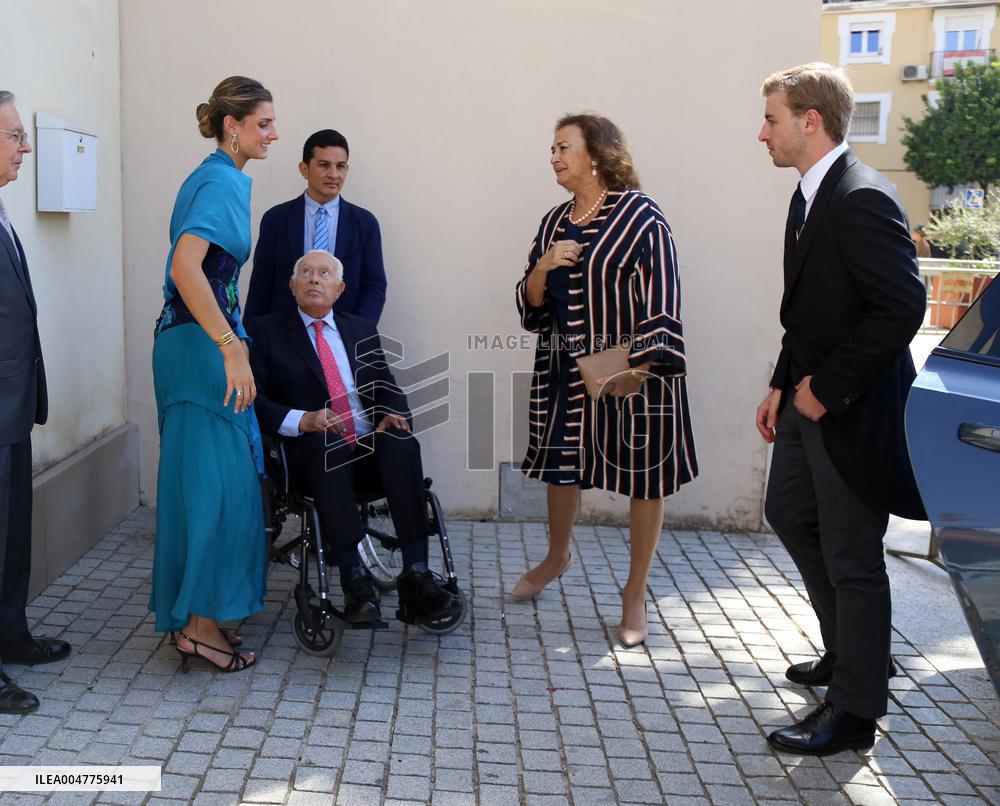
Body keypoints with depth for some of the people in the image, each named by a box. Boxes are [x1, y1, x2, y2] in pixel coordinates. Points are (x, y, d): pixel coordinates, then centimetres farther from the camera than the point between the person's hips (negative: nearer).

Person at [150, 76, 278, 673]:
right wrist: (232, 348, -28)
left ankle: (197, 615, 21)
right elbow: (185, 269, -28)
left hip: (197, 339, 10)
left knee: (207, 480, 13)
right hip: (203, 343, -10)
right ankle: (201, 623, 4)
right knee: (218, 480, -5)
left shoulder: (213, 179, 17)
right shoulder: (223, 182, -14)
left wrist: (231, 339, 24)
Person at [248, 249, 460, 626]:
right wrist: (303, 420, -17)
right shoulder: (267, 331, 12)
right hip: (314, 454, -3)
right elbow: (255, 401, 0)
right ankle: (355, 579, -43)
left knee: (402, 442, -31)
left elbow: (388, 389, 17)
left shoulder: (362, 330, 23)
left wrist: (394, 415, -8)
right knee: (324, 445, -38)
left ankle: (416, 577, -39)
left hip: (370, 451, 3)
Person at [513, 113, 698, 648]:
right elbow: (531, 305, 12)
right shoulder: (553, 223, 10)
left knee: (644, 478, 3)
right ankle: (557, 556, 43)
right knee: (560, 464, 17)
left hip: (631, 371, -6)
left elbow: (662, 301, -14)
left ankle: (635, 594, 19)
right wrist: (542, 268, -8)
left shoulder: (639, 217, -10)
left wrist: (640, 367, -22)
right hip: (564, 370, 6)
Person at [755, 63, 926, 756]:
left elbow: (903, 307, -26)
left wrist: (826, 388, -21)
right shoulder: (812, 194, 10)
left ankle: (854, 709, 18)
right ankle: (856, 652, 40)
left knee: (851, 558, 2)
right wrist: (784, 384, 10)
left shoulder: (863, 198, -21)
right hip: (810, 399, 11)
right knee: (789, 514, 23)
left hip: (853, 411, -10)